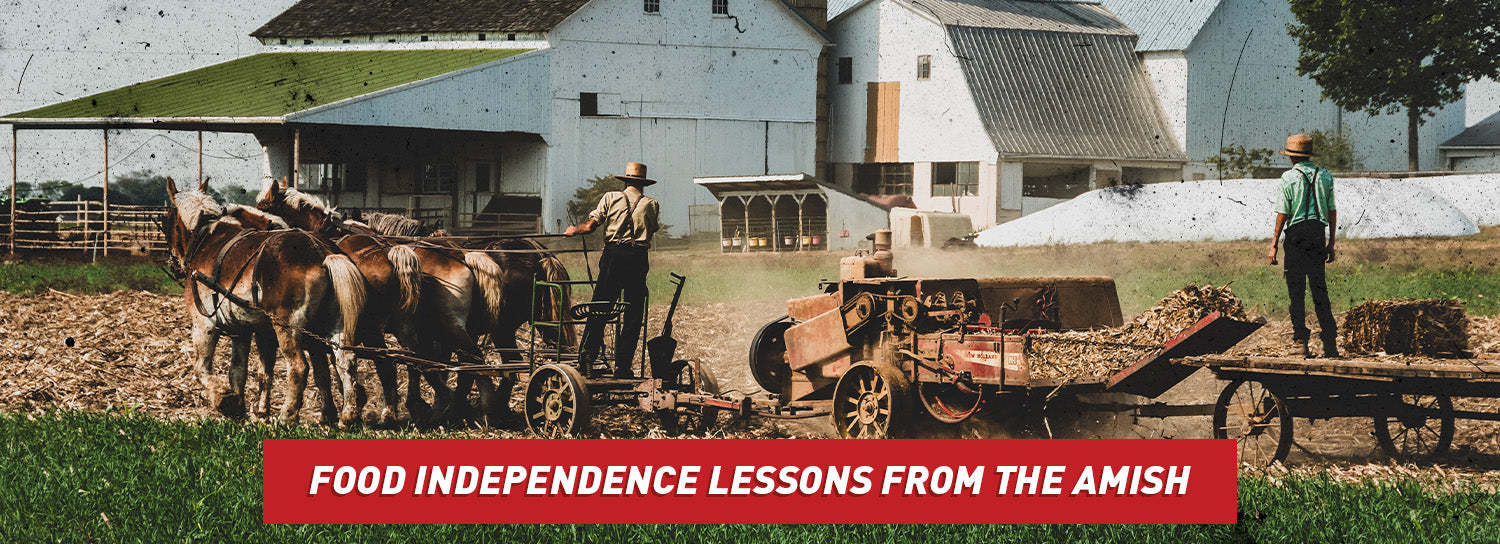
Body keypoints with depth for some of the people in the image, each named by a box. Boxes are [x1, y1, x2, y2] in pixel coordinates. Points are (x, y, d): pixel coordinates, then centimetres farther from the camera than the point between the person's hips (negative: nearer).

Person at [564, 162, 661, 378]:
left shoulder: (611, 198, 6)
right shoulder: (652, 204, 9)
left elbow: (589, 226, 0)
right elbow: (653, 230, 13)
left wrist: (574, 230, 19)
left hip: (613, 256, 0)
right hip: (638, 260, 0)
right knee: (633, 316, 6)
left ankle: (586, 358, -3)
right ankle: (622, 366, 2)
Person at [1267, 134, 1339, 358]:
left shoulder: (1289, 177, -4)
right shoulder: (1325, 176, 8)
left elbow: (1282, 214, -6)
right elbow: (1332, 212, 9)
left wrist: (1274, 245, -1)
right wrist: (1331, 244, 16)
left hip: (1296, 233, -4)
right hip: (1319, 234, 4)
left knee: (1296, 291, 1)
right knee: (1319, 289, 8)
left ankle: (1300, 342, -2)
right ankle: (1330, 343, 3)